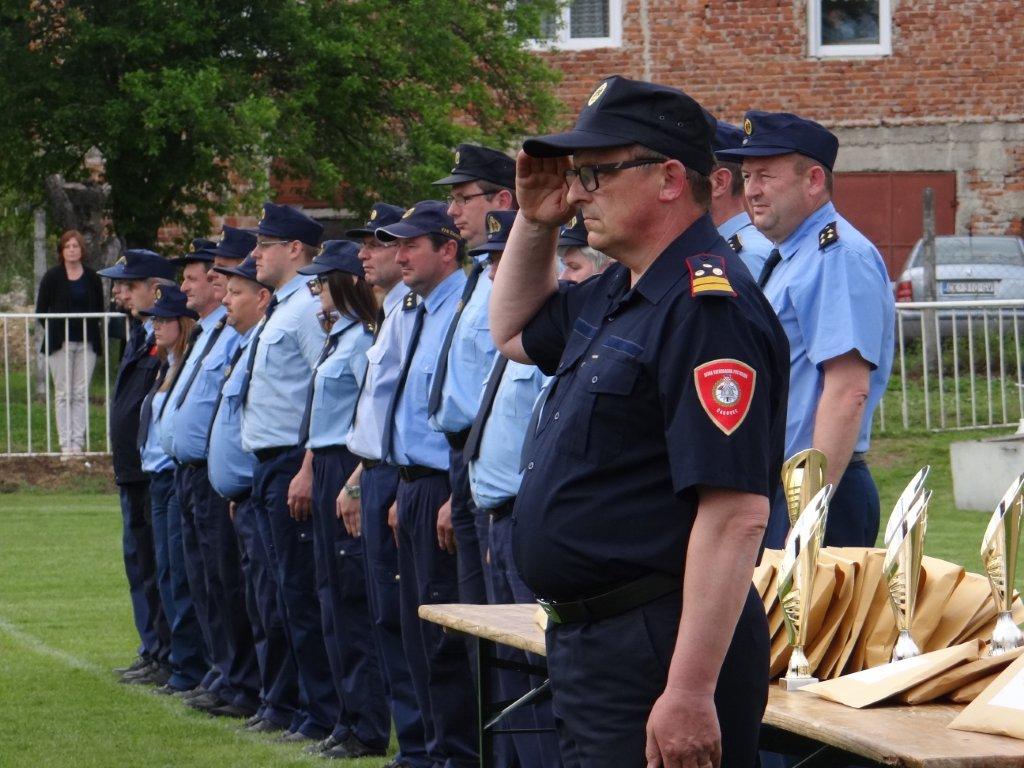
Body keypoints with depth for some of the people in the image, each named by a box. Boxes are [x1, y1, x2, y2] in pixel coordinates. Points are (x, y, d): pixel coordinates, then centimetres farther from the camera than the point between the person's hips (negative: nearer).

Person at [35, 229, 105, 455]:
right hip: (60, 343, -1)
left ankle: (78, 442, 3)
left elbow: (99, 309, 12)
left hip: (86, 342, 1)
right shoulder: (52, 276, 2)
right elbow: (41, 310, 4)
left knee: (81, 394, 1)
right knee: (63, 394, -1)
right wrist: (52, 331, -3)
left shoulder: (92, 278, 7)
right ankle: (65, 443, 1)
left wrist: (91, 331, 0)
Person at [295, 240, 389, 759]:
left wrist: (356, 481, -23)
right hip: (328, 470, 10)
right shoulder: (338, 338, 16)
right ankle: (349, 719, 18)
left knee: (354, 598, -7)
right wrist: (318, 471, 17)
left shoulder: (360, 341, -14)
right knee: (334, 595, 12)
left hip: (351, 471, -10)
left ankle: (368, 729, -3)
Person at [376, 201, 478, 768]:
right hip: (414, 487, 10)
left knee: (445, 636, -6)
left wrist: (457, 499, -23)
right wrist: (405, 494, 20)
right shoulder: (419, 314, 15)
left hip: (444, 488, -10)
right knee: (419, 632, 14)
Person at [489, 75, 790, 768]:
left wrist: (690, 693, -30)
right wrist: (534, 222, 15)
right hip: (589, 637, 10)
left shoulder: (710, 309, -20)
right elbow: (514, 333, 35)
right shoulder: (616, 296, 13)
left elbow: (736, 514, -26)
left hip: (661, 651, -10)